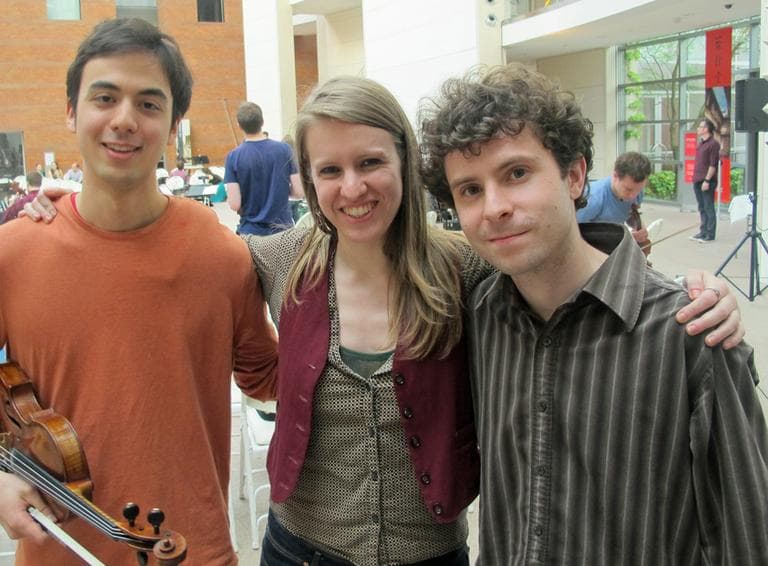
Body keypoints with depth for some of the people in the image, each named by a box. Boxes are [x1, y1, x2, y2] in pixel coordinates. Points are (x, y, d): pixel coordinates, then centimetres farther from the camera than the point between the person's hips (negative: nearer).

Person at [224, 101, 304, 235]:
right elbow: (299, 192, -5)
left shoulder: (233, 157, -10)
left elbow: (234, 204, -13)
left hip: (251, 231, -1)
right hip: (283, 229, 1)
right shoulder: (284, 149, -5)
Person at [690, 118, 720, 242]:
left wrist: (707, 180, -19)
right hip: (697, 181, 9)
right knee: (702, 208, 13)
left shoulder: (713, 144, -11)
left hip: (707, 182, -9)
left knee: (709, 208, -3)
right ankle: (703, 232, 19)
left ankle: (710, 235, 1)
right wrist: (695, 178, 17)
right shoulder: (701, 143, 16)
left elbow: (713, 164, -15)